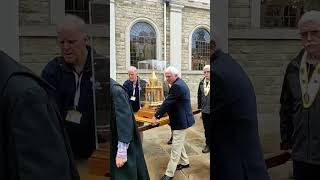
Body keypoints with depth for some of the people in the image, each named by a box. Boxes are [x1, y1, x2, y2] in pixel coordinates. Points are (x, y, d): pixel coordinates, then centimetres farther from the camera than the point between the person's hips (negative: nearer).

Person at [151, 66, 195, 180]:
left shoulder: (177, 86, -22)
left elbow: (168, 102, -24)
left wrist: (156, 116, -19)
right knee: (179, 144, 23)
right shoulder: (180, 83, 11)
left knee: (176, 147, -4)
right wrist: (163, 111, 19)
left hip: (181, 121, -11)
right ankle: (185, 162, 39)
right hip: (181, 119, 11)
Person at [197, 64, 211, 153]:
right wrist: (200, 107, 11)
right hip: (205, 110, 5)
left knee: (209, 128, 7)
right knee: (206, 128, 13)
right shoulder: (202, 82, 5)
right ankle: (208, 144, 26)